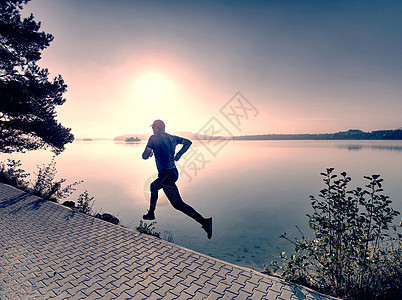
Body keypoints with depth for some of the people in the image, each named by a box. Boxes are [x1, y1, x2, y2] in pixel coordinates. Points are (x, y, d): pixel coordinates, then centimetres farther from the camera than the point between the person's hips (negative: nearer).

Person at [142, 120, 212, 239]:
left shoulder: (154, 138, -8)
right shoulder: (172, 137, 11)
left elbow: (145, 156, -10)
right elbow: (188, 142, 15)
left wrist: (149, 153, 13)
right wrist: (178, 155, 17)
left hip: (166, 175, -9)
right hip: (174, 172, 9)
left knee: (178, 204, -7)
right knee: (153, 186, 31)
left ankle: (204, 221, -12)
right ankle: (151, 214, 44)